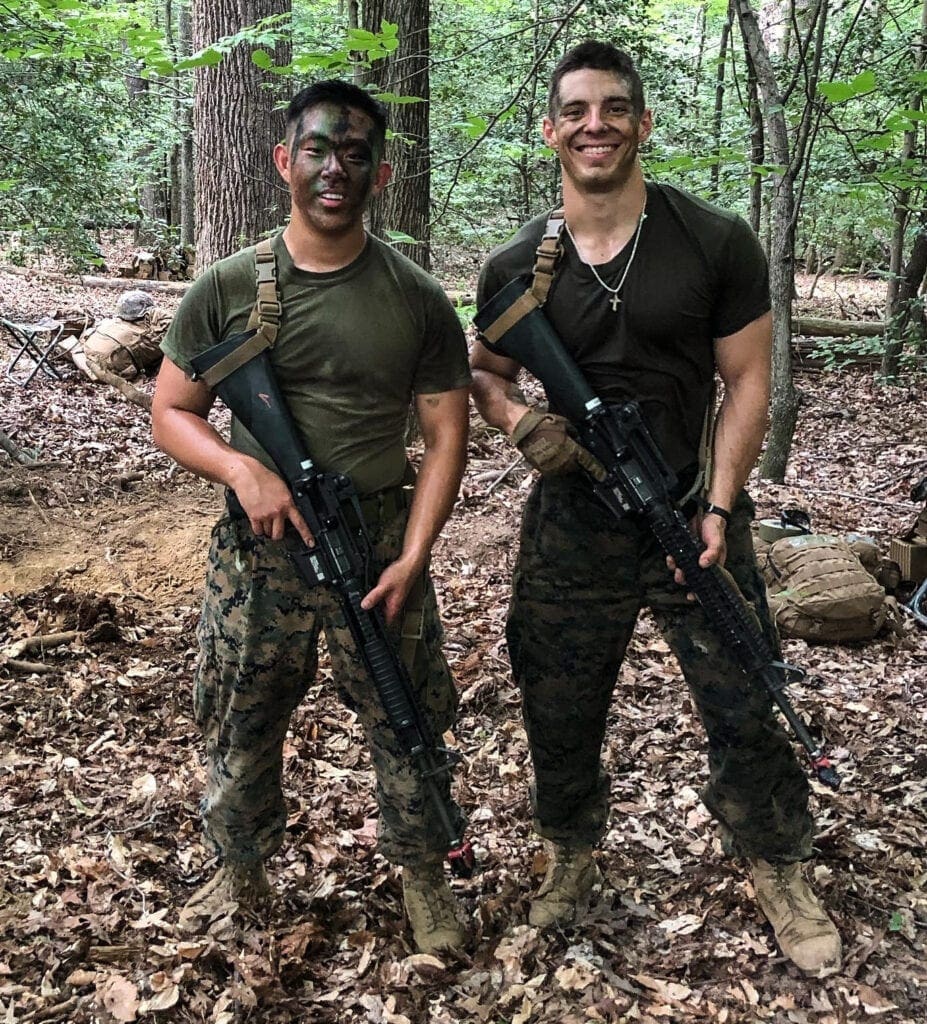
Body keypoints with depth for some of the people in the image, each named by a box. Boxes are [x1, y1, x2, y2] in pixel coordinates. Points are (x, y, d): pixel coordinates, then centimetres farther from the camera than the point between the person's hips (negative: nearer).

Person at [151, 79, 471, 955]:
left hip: (379, 544, -1)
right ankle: (240, 871, 39)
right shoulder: (228, 288, -2)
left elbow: (445, 435, -2)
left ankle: (423, 875, 33)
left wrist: (412, 558, -12)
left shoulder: (417, 301, -3)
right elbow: (170, 413, 3)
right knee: (239, 726, 14)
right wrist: (242, 468, -17)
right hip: (258, 546, 1)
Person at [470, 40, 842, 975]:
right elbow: (485, 375, 12)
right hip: (571, 533, 2)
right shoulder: (516, 270, -2)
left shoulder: (717, 244, -6)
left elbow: (746, 382, -4)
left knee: (748, 714, 6)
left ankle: (779, 873, 31)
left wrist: (718, 508, -13)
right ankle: (572, 854, 41)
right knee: (558, 716, 14)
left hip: (694, 520, -1)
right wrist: (519, 422, -11)